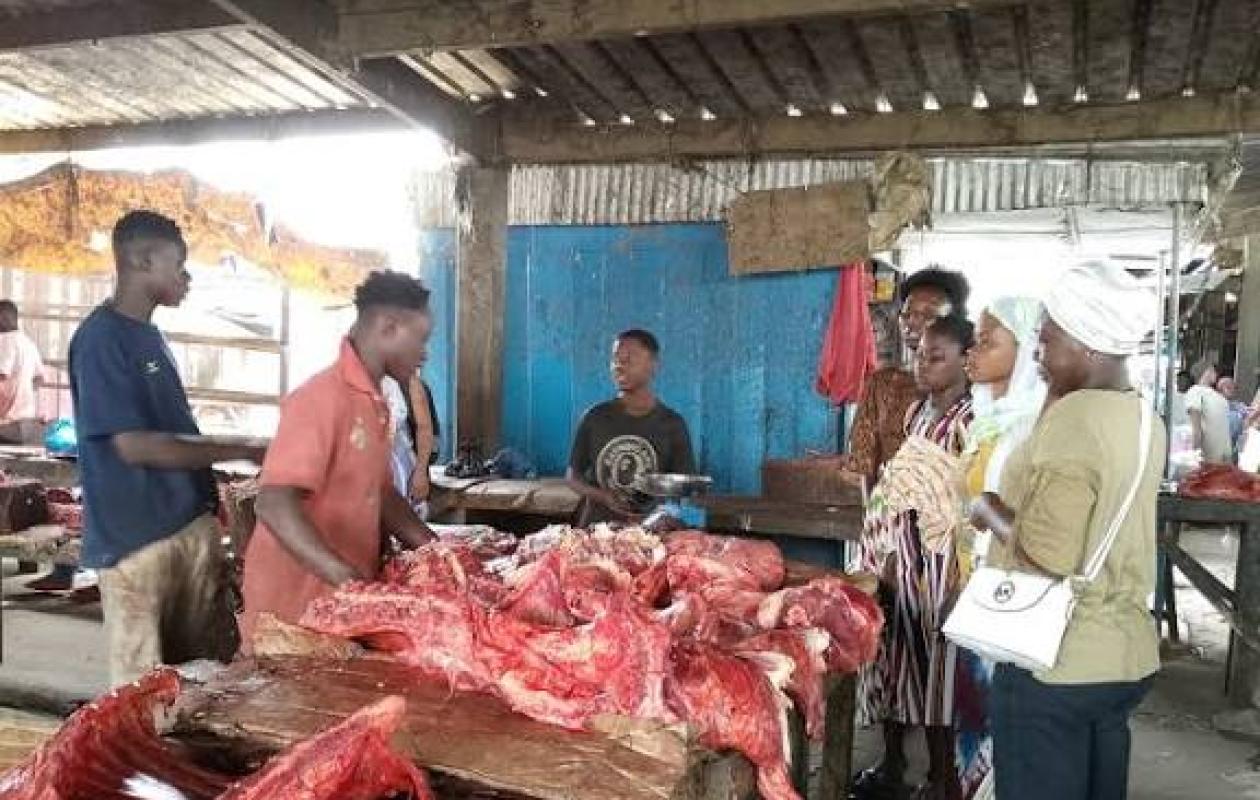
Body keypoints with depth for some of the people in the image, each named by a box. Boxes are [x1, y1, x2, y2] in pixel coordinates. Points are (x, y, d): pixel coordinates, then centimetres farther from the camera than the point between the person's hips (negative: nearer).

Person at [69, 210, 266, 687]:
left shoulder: (149, 334, 12)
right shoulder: (101, 339, -14)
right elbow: (134, 446, -20)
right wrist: (242, 452, -16)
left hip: (191, 522, 8)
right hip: (136, 537, -8)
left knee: (211, 666, 13)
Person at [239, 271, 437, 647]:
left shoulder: (374, 404, 9)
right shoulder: (323, 397, -19)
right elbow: (274, 505, -27)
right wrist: (347, 579, -35)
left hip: (347, 606, 8)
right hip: (293, 608, -8)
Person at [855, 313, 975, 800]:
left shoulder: (971, 422, -13)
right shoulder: (917, 412, 9)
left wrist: (957, 583, -18)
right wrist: (885, 556, 12)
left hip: (937, 561, -7)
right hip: (900, 556, 7)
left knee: (936, 666, 3)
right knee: (894, 660, 14)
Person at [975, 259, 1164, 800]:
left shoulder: (1072, 418, -20)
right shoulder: (1144, 420, 5)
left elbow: (1046, 561, -25)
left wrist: (990, 512, -9)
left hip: (1055, 663, -8)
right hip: (1125, 654, 8)